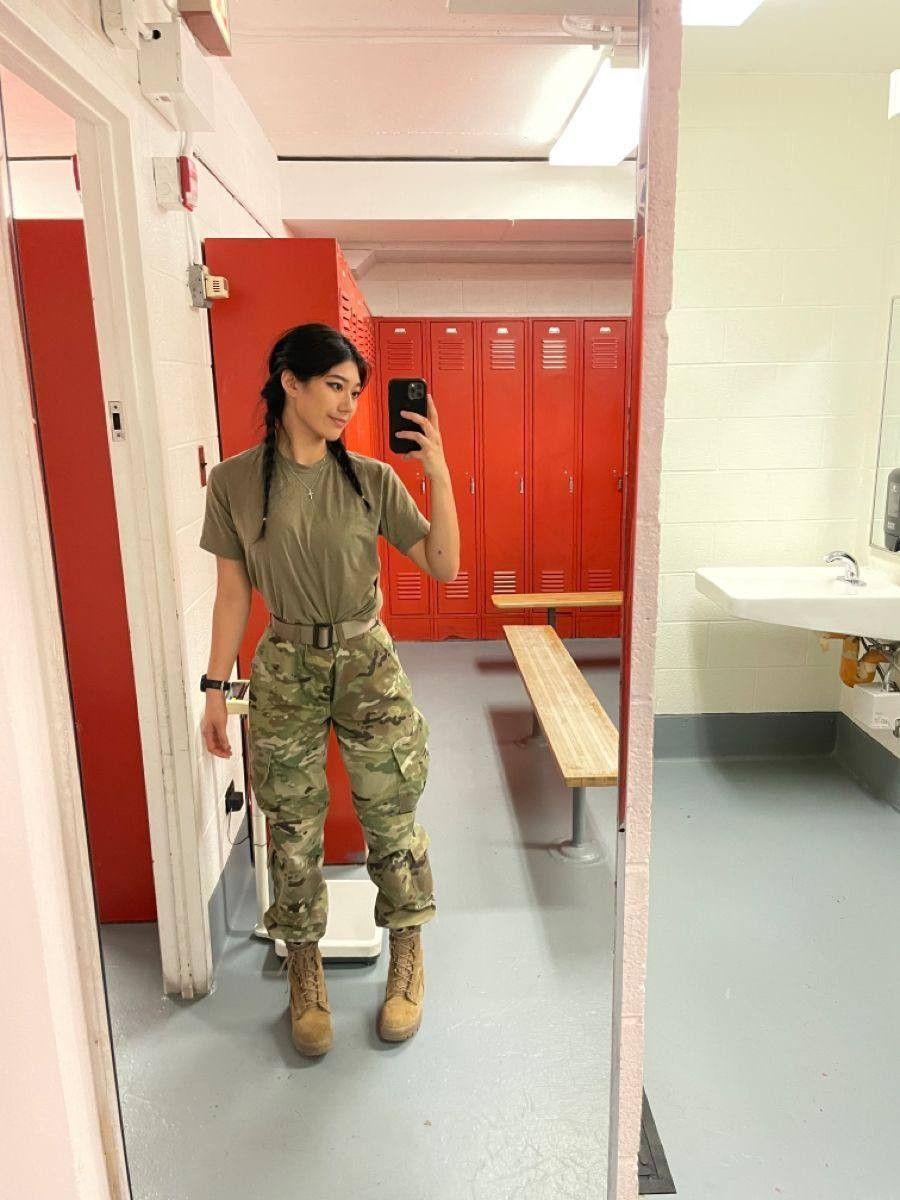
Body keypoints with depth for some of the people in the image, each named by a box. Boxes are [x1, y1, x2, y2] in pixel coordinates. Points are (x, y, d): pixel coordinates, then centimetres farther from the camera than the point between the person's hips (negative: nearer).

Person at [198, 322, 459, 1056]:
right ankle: (305, 972, 33)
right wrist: (215, 687, 0)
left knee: (392, 821, 8)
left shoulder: (373, 479, -3)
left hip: (368, 663, 1)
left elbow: (444, 566, -5)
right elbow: (233, 592, 1)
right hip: (286, 670, 0)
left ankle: (408, 957, 33)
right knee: (294, 831, 10)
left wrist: (439, 475, -15)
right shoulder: (235, 482, -4)